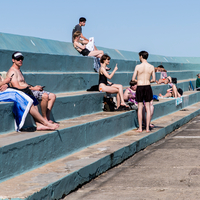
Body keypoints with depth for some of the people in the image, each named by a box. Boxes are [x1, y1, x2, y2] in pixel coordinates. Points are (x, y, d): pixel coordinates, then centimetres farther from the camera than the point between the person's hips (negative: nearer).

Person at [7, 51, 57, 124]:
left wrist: (35, 87, 6)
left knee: (52, 96, 1)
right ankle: (44, 118, -17)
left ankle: (47, 118, -7)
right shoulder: (12, 72, -7)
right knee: (45, 96, -30)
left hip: (29, 90, 10)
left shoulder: (19, 70, 26)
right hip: (24, 92, -10)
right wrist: (33, 88, -16)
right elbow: (17, 87, -17)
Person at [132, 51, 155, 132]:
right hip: (148, 87, 2)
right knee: (148, 108, 6)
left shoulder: (138, 66, -9)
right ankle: (147, 127, 6)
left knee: (140, 108, 5)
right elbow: (154, 79, 0)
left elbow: (133, 79, -8)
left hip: (139, 87, -2)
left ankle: (140, 128, 6)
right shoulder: (151, 67, -1)